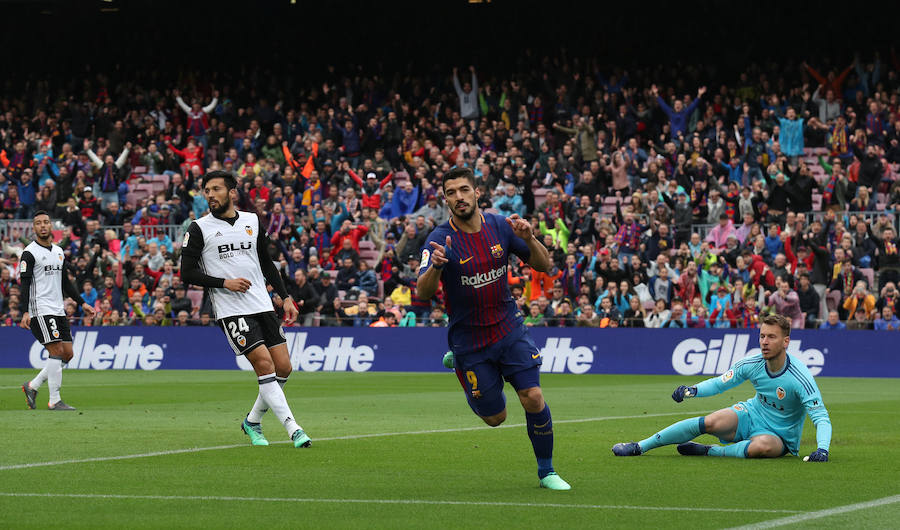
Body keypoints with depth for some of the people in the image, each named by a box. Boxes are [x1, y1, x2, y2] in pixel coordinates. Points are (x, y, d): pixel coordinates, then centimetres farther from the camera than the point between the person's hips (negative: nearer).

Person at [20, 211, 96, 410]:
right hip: (40, 310, -8)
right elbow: (24, 285, -11)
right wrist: (25, 312, -21)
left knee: (67, 353, 4)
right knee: (56, 351, -14)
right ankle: (54, 401, -10)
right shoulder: (29, 253, -6)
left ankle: (32, 386, 16)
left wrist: (82, 303, 20)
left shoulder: (59, 252, 16)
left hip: (58, 310, 8)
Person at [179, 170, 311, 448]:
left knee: (283, 367, 0)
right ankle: (294, 430, -16)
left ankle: (253, 421, 21)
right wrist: (224, 283, -14)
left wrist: (285, 296, 14)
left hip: (263, 306, 5)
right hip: (230, 309, -5)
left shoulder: (253, 221, 12)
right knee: (264, 364, -16)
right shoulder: (199, 229, -1)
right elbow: (187, 273, -3)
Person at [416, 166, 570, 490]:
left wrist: (529, 239, -22)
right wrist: (435, 266, -48)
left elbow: (544, 266, -1)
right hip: (468, 339, -2)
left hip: (508, 328, 2)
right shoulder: (440, 240, -16)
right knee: (495, 417, 6)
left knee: (534, 398, -13)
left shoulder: (500, 226, -4)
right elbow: (423, 294, -27)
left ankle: (546, 470, 9)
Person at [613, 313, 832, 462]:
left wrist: (822, 448, -40)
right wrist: (693, 390, -15)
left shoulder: (800, 377, -23)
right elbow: (720, 383, 5)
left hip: (780, 436, -4)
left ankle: (708, 452, -17)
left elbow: (821, 418, -22)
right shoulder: (751, 365, -10)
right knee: (711, 422, -24)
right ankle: (639, 447, -18)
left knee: (763, 446, -40)